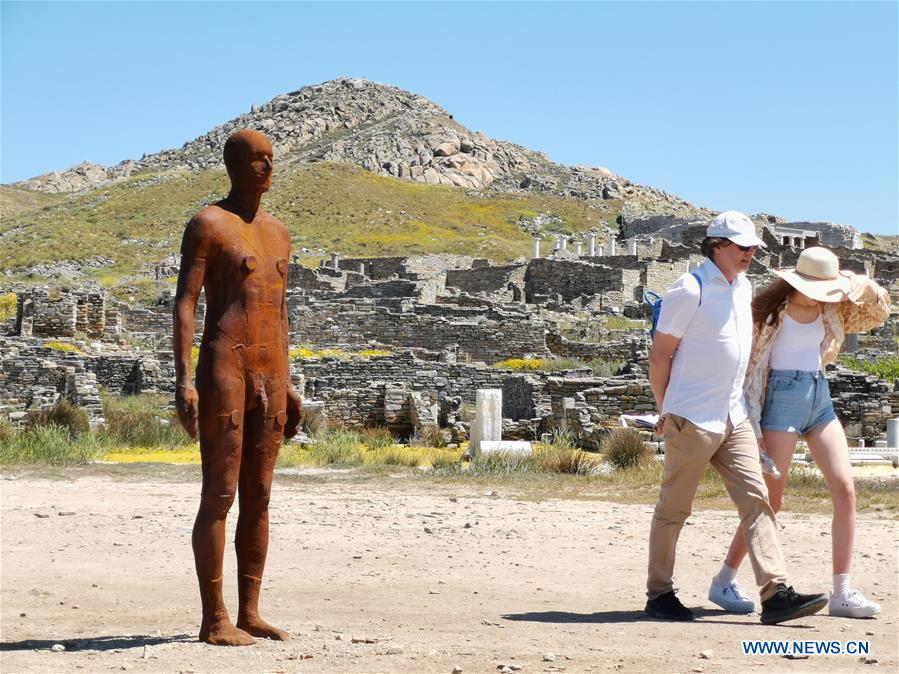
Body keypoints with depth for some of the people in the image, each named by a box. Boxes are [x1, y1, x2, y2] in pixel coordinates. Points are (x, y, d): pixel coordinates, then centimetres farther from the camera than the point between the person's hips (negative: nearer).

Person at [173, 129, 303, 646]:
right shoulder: (208, 224, -3)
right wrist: (184, 380, -19)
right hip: (223, 370, -7)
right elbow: (185, 303, -10)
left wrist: (288, 385, 18)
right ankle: (214, 619, -2)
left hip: (270, 376, 7)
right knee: (219, 496, -6)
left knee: (258, 498, 8)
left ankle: (250, 612, 14)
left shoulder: (278, 232, 18)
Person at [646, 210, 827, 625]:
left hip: (734, 418, 7)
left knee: (756, 501, -3)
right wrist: (665, 411, -1)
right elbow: (659, 356, -8)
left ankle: (775, 594, -8)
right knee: (674, 508, 2)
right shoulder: (690, 291, -11)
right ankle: (659, 594, 13)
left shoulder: (744, 287, 14)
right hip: (692, 419, -7)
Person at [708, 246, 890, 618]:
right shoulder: (769, 309, -8)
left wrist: (856, 283, -4)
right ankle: (724, 581, 8)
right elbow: (750, 365, -8)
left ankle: (842, 592, -1)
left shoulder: (827, 309, 9)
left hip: (820, 397, 6)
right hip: (783, 399, -6)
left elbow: (877, 310, 18)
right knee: (771, 498, -5)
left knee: (845, 489, -4)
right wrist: (753, 427, -12)